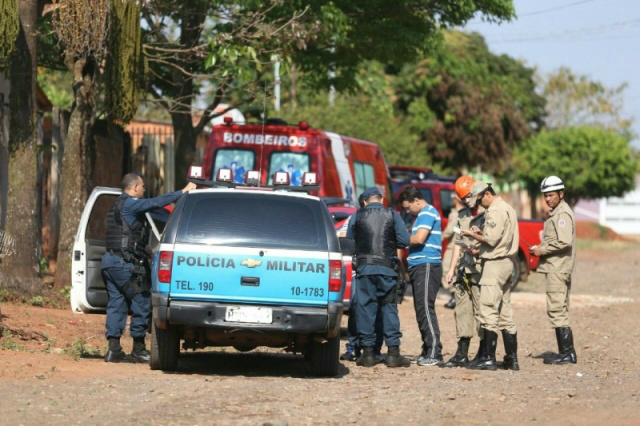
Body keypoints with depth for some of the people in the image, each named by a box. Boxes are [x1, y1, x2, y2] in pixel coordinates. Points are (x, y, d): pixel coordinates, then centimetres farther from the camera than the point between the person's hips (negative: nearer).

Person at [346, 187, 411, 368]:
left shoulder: (356, 217, 5)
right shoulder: (392, 215, 4)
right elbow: (404, 240, 0)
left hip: (364, 266, 0)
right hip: (387, 268, 0)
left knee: (365, 307, 4)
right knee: (389, 308, 5)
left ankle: (368, 352, 2)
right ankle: (393, 351, 0)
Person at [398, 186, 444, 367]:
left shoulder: (428, 213, -9)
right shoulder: (422, 214, 23)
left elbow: (419, 238, -18)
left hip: (427, 266, -10)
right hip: (419, 267, 10)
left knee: (425, 309, -13)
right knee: (421, 310, 9)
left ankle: (434, 353, -16)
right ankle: (427, 352, 11)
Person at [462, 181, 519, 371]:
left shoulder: (495, 211, -13)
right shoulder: (508, 209, 19)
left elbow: (492, 239, -18)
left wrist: (473, 234, -3)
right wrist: (481, 233, 9)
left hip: (495, 263, -10)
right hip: (507, 262, 10)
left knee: (489, 312, -10)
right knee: (505, 314, 12)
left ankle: (488, 358, -12)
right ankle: (512, 358, 13)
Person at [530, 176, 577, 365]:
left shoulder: (563, 213, -12)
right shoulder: (556, 213, 20)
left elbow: (565, 242, -23)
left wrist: (542, 250, -14)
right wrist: (540, 249, 11)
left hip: (558, 269, -11)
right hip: (556, 268, 11)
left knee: (557, 310, -12)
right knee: (560, 311, 12)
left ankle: (567, 353, -12)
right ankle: (566, 352, 15)